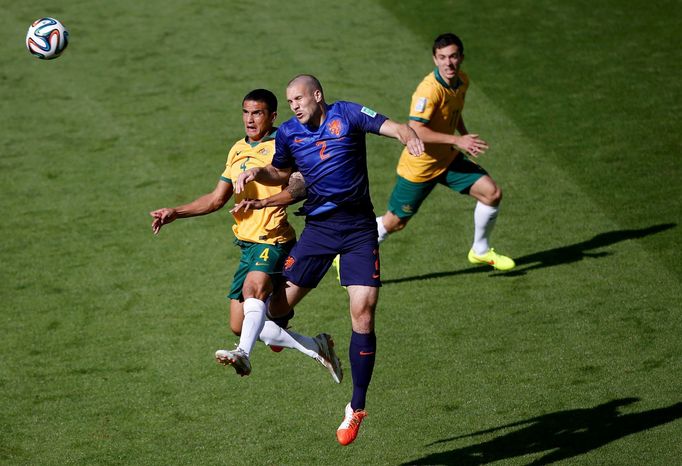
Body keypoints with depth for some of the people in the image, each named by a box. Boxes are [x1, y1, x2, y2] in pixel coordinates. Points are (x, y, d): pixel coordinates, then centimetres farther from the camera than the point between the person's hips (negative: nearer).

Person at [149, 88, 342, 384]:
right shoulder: (238, 150, 17)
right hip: (247, 243, 8)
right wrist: (175, 213, 12)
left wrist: (266, 201, -32)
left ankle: (243, 354, -56)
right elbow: (218, 198, 22)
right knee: (239, 325, 6)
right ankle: (316, 348, 18)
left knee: (254, 286, -37)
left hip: (274, 240, -8)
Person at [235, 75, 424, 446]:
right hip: (318, 228, 3)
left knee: (363, 312, -10)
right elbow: (281, 173, 23)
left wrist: (409, 137, -37)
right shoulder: (288, 133, 7)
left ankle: (357, 407, 2)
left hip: (359, 230, -3)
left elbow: (392, 127, -14)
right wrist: (257, 173, 2)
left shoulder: (347, 115, -4)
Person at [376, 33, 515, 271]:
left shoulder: (462, 81, -2)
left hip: (448, 159, 7)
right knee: (394, 222, 2)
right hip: (419, 165, -7)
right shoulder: (429, 89, -29)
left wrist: (466, 135, 8)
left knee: (492, 193, -3)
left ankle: (480, 251, 18)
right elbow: (415, 130, -35)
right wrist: (457, 140, -35)